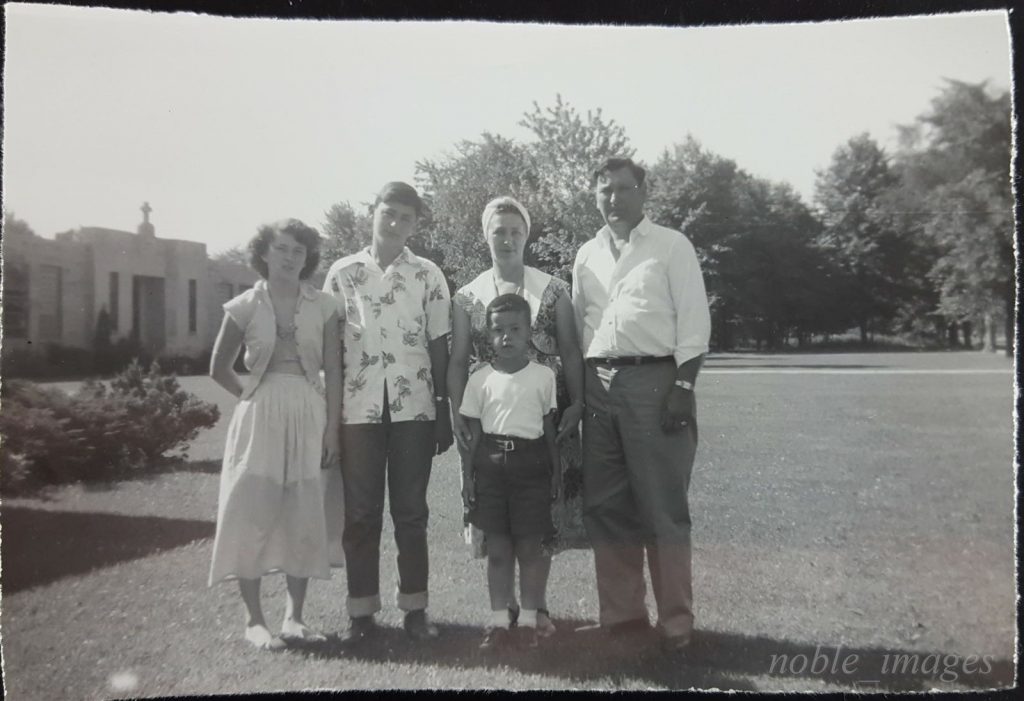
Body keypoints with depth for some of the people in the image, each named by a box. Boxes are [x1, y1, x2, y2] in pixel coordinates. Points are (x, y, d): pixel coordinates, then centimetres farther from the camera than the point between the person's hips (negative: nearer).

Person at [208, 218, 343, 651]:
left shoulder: (323, 307, 2)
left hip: (310, 419, 1)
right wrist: (253, 397, 4)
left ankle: (294, 615, 16)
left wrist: (332, 428, -6)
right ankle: (254, 619, 9)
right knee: (253, 514, -1)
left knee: (304, 517, 4)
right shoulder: (245, 306, 1)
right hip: (259, 419, -1)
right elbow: (220, 369, 8)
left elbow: (333, 373, 0)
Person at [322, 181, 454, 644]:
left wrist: (444, 413, 3)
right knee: (360, 512, 4)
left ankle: (415, 607, 14)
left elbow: (439, 347, 5)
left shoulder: (428, 276, 5)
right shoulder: (342, 273, 7)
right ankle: (361, 610, 14)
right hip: (358, 409, 1)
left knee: (411, 511, 5)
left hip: (413, 408, 0)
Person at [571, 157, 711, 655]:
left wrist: (682, 387, -13)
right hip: (598, 383, 5)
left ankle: (675, 623, 10)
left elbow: (694, 320, -3)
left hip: (654, 379, -5)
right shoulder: (587, 255, 16)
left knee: (663, 509, 0)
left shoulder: (671, 245, 3)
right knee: (605, 507, 8)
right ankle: (621, 614, 20)